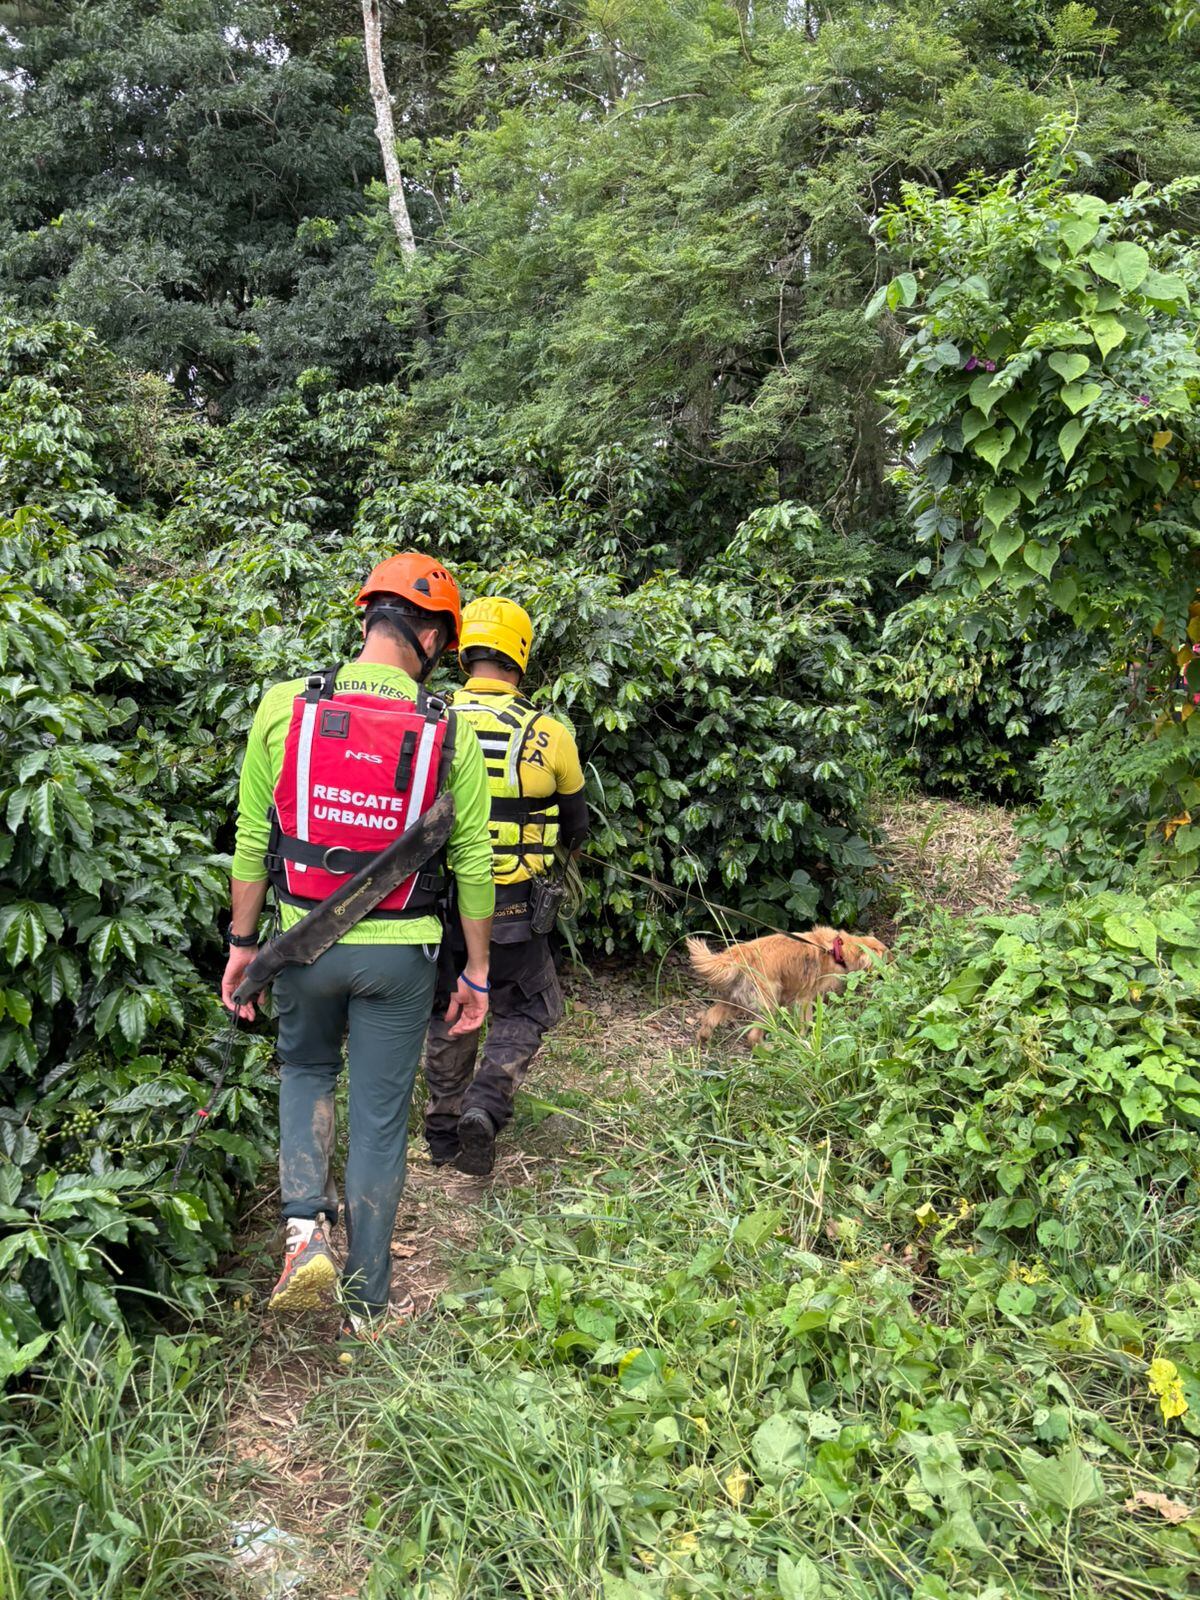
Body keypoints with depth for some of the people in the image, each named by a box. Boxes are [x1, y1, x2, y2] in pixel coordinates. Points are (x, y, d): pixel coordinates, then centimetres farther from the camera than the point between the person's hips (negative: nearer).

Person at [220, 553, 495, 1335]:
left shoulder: (286, 707, -9)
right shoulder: (448, 732, -10)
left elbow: (253, 840, -3)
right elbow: (473, 865, -5)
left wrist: (243, 941, 9)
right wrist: (477, 972, 6)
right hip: (399, 953, -1)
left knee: (306, 1070, 29)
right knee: (382, 1119, 13)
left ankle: (306, 1228, 10)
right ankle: (367, 1300, 25)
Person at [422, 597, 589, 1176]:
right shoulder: (549, 734, -9)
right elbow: (575, 825, 7)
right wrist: (559, 845, 30)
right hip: (510, 907, -2)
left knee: (448, 1016, 20)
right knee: (527, 1010, 17)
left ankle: (443, 1132, 29)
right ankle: (486, 1106, -4)